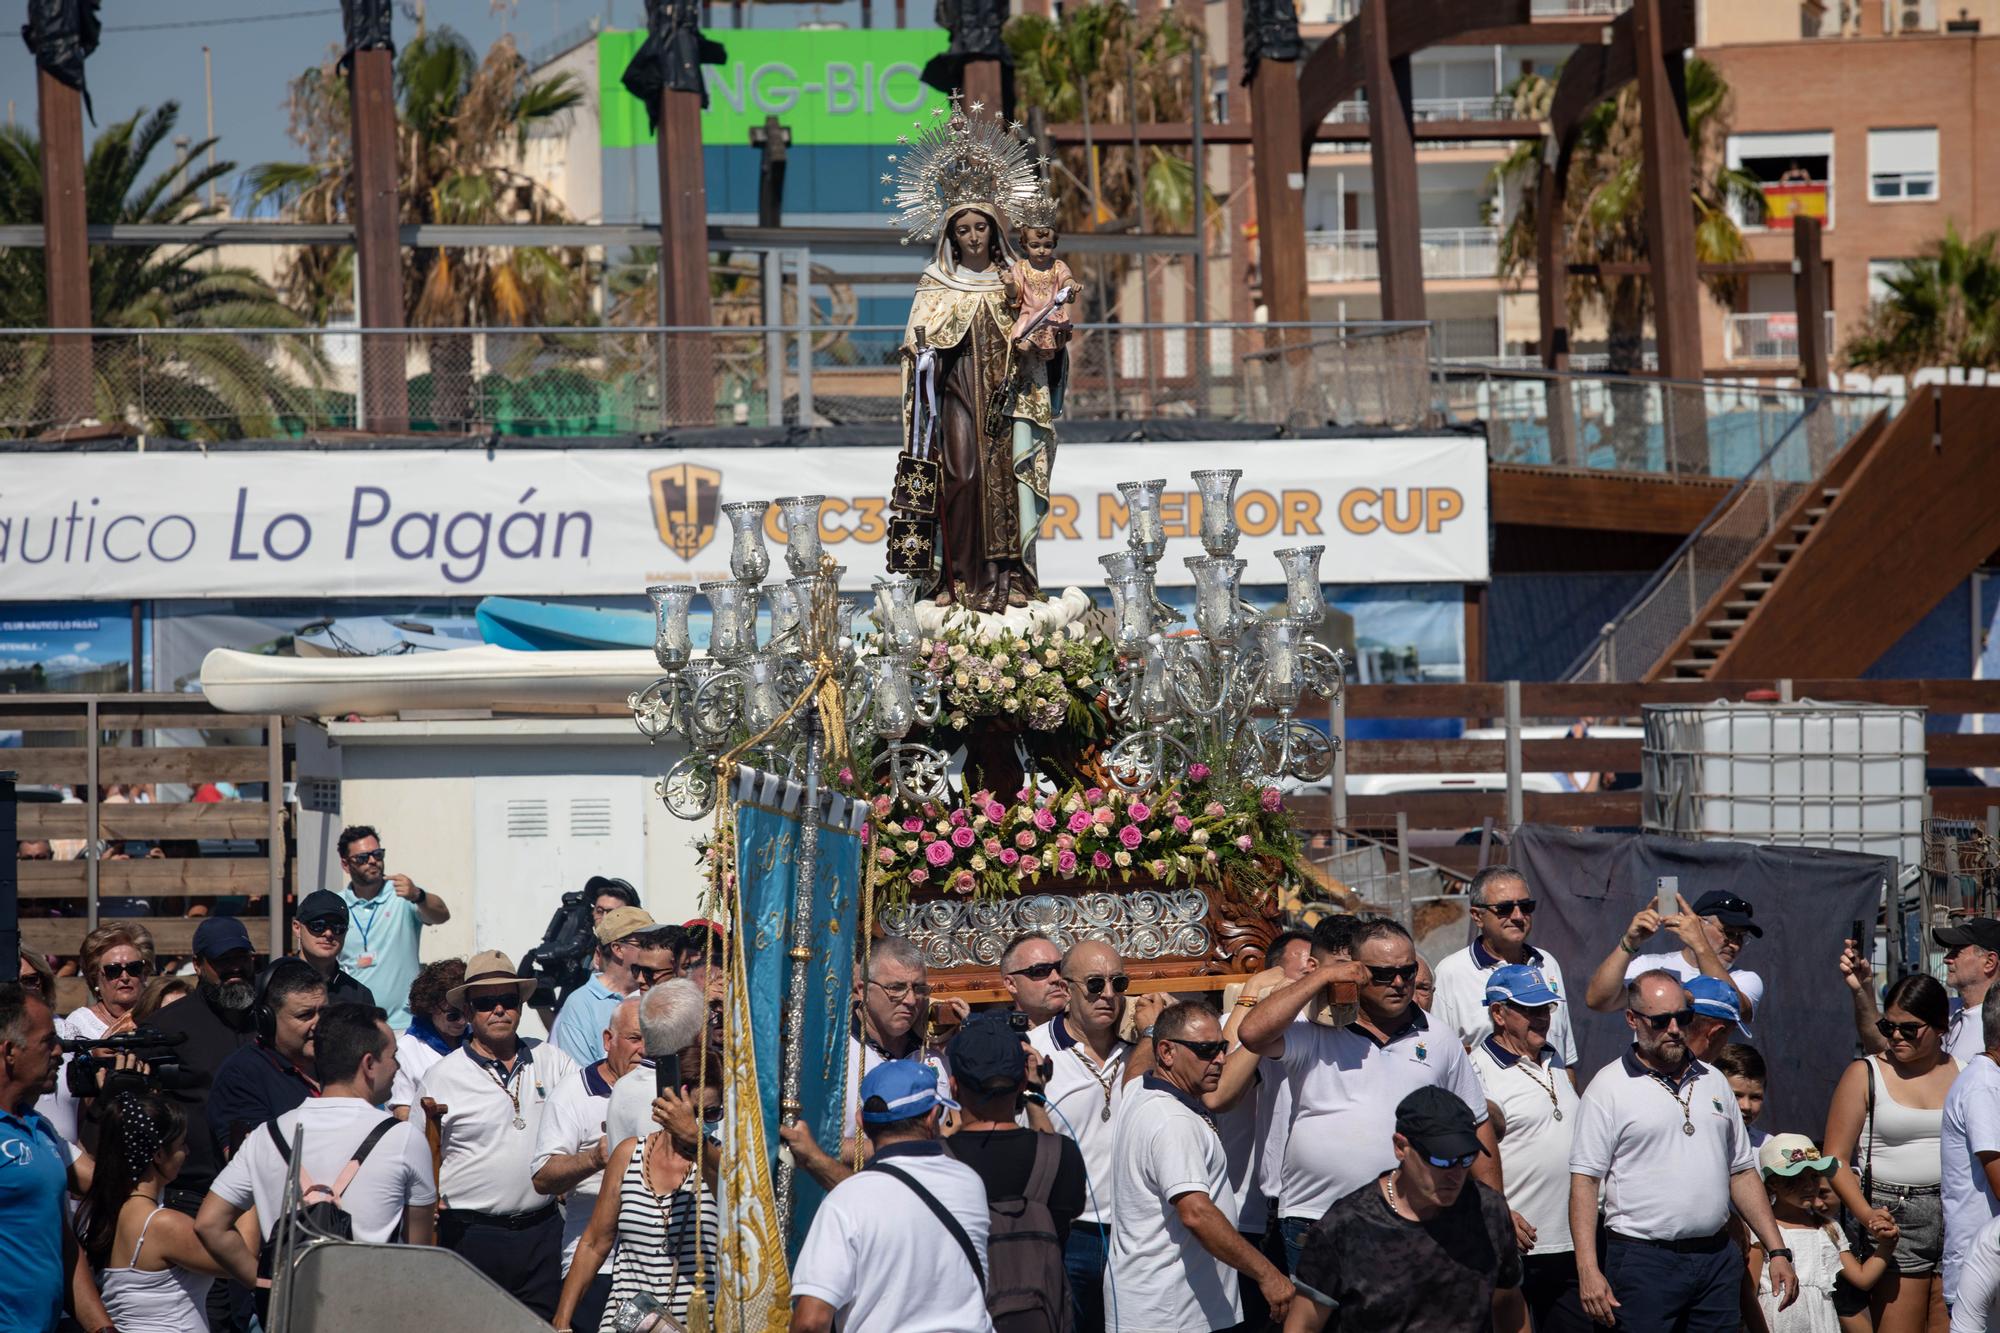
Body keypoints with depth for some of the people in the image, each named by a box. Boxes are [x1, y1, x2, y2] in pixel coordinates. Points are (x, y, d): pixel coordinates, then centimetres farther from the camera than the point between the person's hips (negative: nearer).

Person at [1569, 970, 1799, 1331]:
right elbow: (1585, 1181, -7)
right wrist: (1588, 1271, -16)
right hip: (1643, 1259, -5)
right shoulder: (1609, 1087, -2)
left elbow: (1742, 1173, 20)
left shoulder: (1713, 1082, 15)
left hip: (1716, 1257, 5)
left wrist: (1777, 1251, 12)